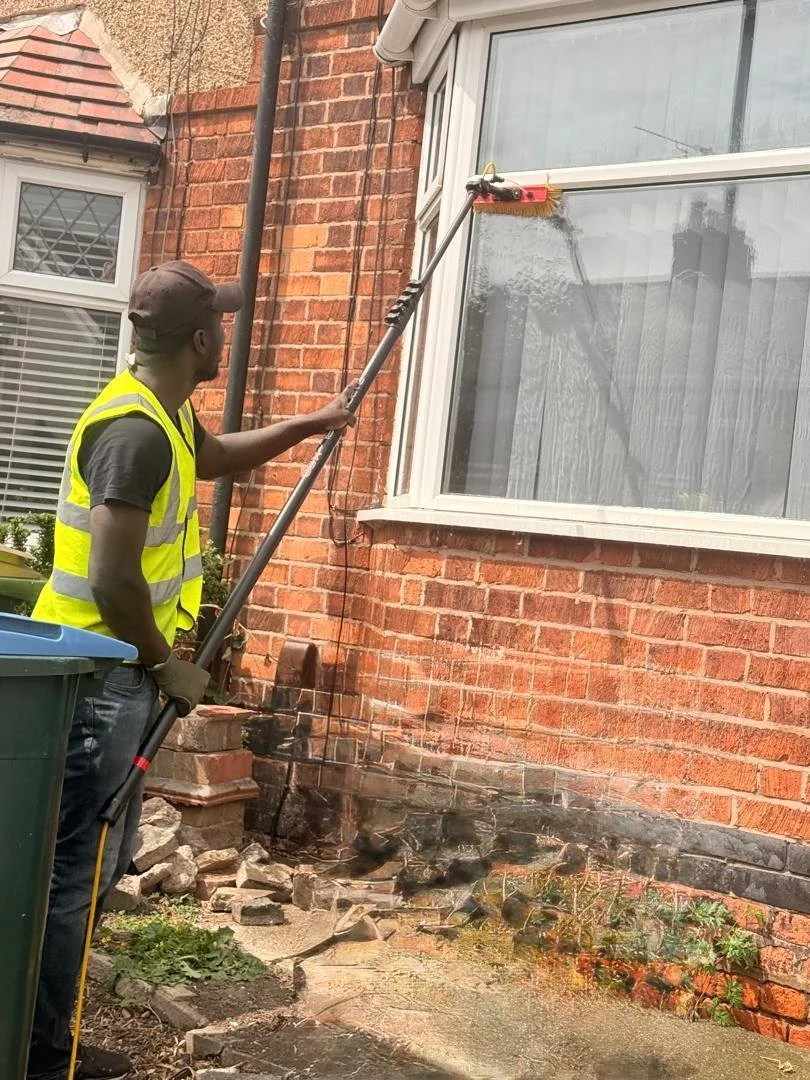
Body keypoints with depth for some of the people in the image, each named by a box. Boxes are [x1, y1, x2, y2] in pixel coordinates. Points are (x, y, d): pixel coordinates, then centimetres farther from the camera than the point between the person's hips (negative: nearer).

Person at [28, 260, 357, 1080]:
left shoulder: (163, 413, 10)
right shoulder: (136, 430, -22)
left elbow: (214, 457, 34)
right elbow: (114, 579, -26)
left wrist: (310, 424, 32)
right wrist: (168, 666, -13)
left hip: (117, 675, 11)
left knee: (99, 864, 17)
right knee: (72, 873, -1)